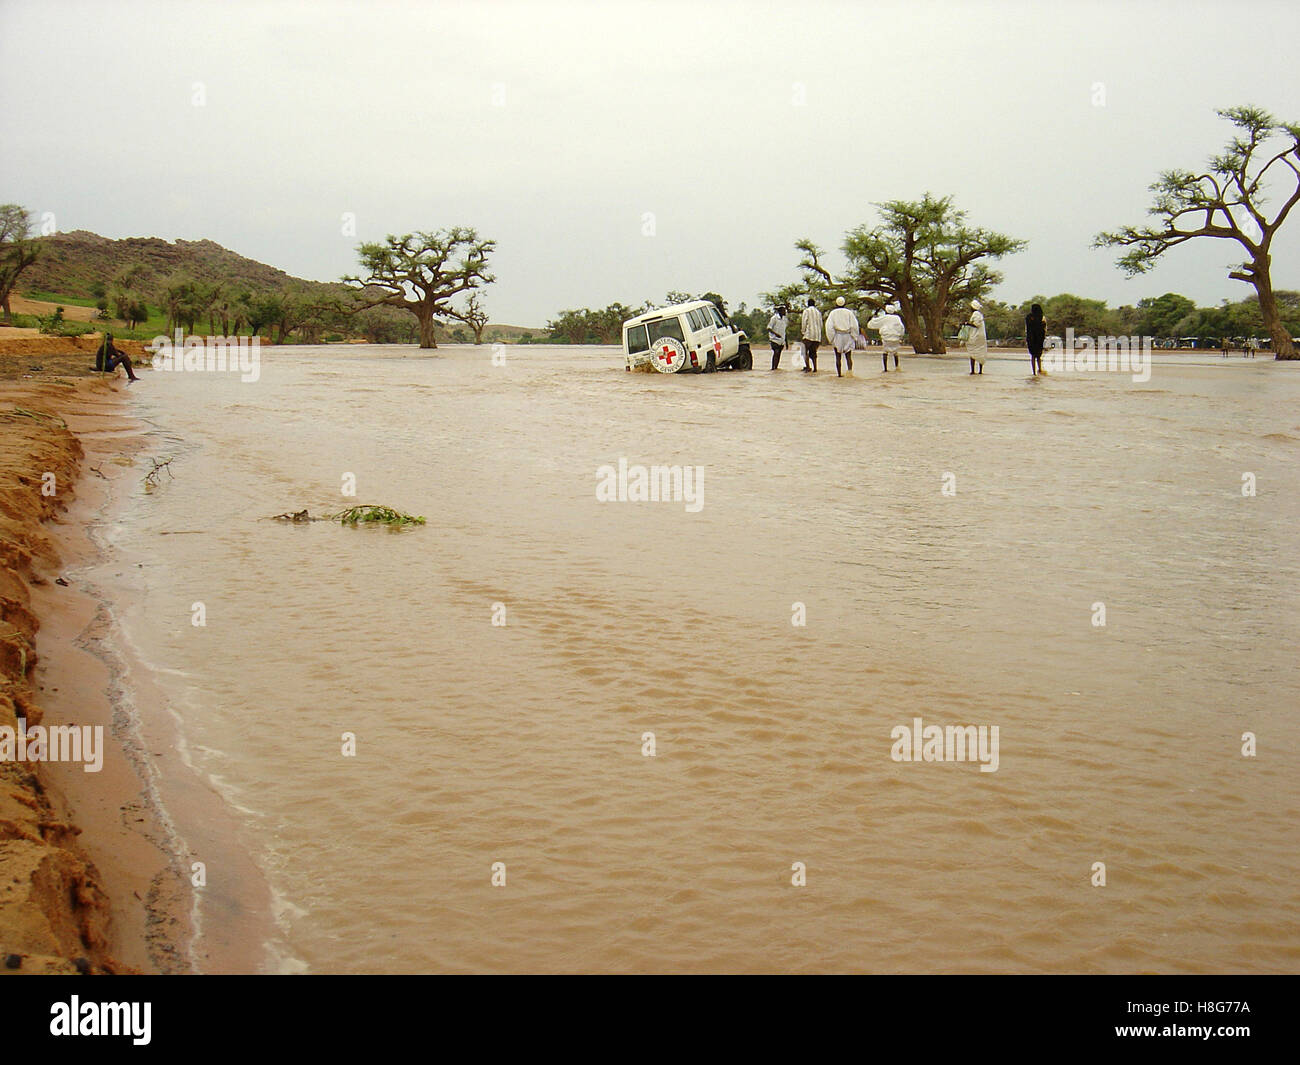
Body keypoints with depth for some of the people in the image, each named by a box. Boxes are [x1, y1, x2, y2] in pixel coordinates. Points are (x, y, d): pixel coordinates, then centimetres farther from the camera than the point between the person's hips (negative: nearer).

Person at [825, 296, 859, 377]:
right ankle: (850, 370, -20)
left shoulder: (833, 313, 1)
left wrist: (831, 338, -2)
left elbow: (829, 326, -6)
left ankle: (839, 373, 6)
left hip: (837, 337, 0)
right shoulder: (849, 312, 2)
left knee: (838, 357, 7)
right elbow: (854, 326, -2)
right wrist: (855, 337, 5)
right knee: (849, 356, 0)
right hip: (848, 336, 0)